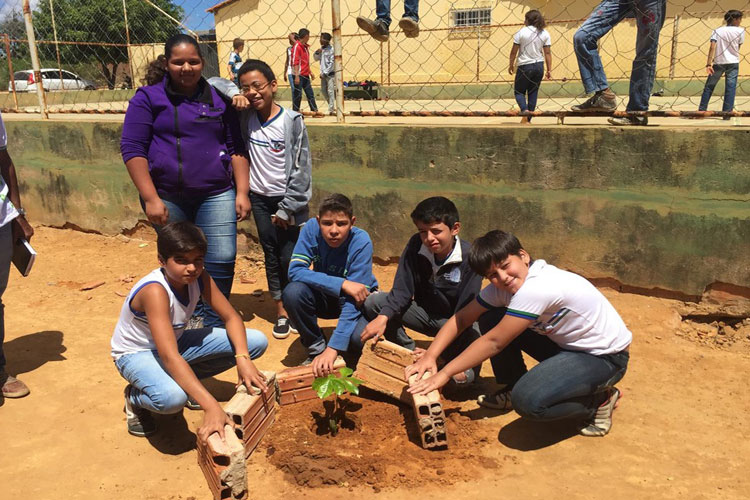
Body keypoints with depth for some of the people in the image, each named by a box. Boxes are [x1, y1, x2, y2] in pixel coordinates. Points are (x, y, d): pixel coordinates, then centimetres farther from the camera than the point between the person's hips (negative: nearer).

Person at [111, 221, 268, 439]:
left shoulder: (200, 277, -15)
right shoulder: (155, 291, -35)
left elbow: (231, 317, -9)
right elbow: (169, 356, -43)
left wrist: (243, 358, -30)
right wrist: (211, 407, -50)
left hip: (175, 341, 7)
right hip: (137, 353, -7)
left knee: (257, 342, -7)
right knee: (172, 398, -41)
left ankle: (188, 382, 10)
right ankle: (135, 397, -3)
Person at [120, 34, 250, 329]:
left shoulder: (217, 97, 10)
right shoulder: (148, 98, 2)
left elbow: (236, 147, 11)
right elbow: (132, 149, -3)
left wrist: (242, 192, 3)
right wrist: (151, 199, -11)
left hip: (216, 194, 2)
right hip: (167, 197, -1)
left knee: (222, 260, -6)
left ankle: (211, 324, 12)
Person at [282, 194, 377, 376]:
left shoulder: (361, 242, -27)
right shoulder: (311, 228, -20)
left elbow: (353, 300, -31)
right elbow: (295, 270, -28)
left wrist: (333, 348, -40)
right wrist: (342, 284, -38)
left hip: (357, 300, -3)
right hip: (324, 297, 3)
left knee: (360, 336, -34)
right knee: (293, 292, -29)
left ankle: (350, 355, 6)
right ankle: (316, 348, -4)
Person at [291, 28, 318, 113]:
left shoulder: (306, 47, 14)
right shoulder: (297, 47, -12)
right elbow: (295, 62, -17)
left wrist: (310, 73, 21)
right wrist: (296, 76, -22)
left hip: (306, 75, 8)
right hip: (299, 75, -8)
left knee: (310, 94, 12)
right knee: (297, 95, -2)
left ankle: (315, 111, 19)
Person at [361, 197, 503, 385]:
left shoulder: (469, 257, -23)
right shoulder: (415, 245, -12)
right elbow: (402, 291, -15)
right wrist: (382, 318, -35)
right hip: (425, 313, 4)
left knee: (462, 377, -30)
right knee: (373, 302, -19)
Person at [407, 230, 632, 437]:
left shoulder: (537, 288, -31)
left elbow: (494, 342, -26)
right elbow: (461, 318, -1)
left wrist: (444, 374, -20)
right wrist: (430, 356, -14)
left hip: (607, 357, -8)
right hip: (565, 343, 8)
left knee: (528, 401, -30)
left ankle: (600, 400, -3)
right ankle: (514, 388, 13)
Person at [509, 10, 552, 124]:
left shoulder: (521, 32, -7)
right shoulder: (545, 33, 5)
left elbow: (514, 51, -5)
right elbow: (547, 53, 3)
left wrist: (511, 65, 8)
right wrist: (549, 70, 5)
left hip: (524, 66, -4)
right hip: (539, 66, 4)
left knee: (519, 91, 8)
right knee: (533, 93, 11)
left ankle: (525, 111, -20)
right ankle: (528, 119, 12)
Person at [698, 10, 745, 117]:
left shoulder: (717, 31, 4)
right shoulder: (740, 31, 0)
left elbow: (712, 47, -8)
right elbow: (738, 47, 8)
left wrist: (708, 64, -14)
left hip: (718, 62, 2)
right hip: (733, 63, -1)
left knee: (709, 86, 11)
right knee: (730, 88, -2)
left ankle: (701, 110, 9)